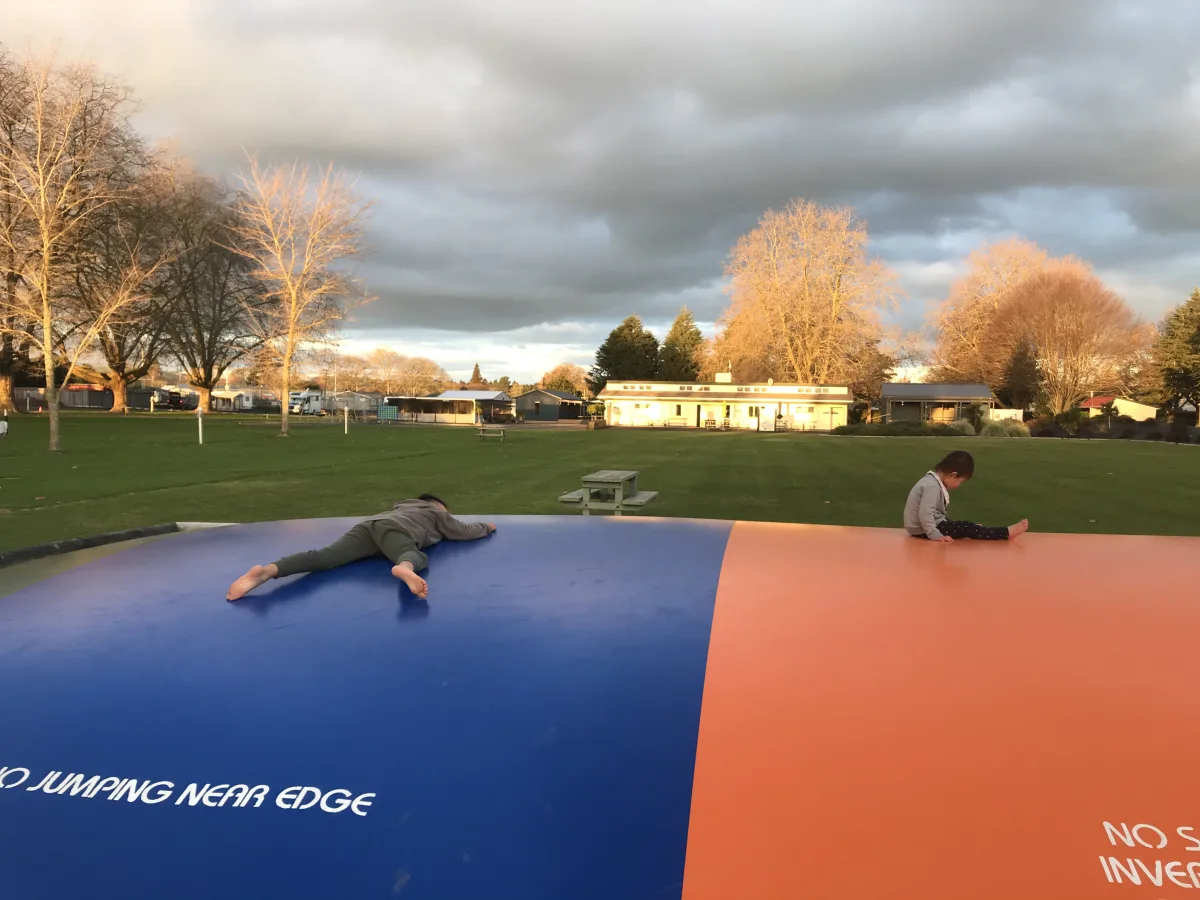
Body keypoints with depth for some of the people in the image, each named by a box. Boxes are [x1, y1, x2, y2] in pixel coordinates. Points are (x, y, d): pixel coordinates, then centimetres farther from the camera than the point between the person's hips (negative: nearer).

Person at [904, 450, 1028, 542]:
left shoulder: (932, 480, 8)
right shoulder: (933, 487, -25)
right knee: (967, 528, -6)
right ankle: (1006, 533, -1)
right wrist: (935, 535, -28)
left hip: (925, 526, 10)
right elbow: (925, 513, -32)